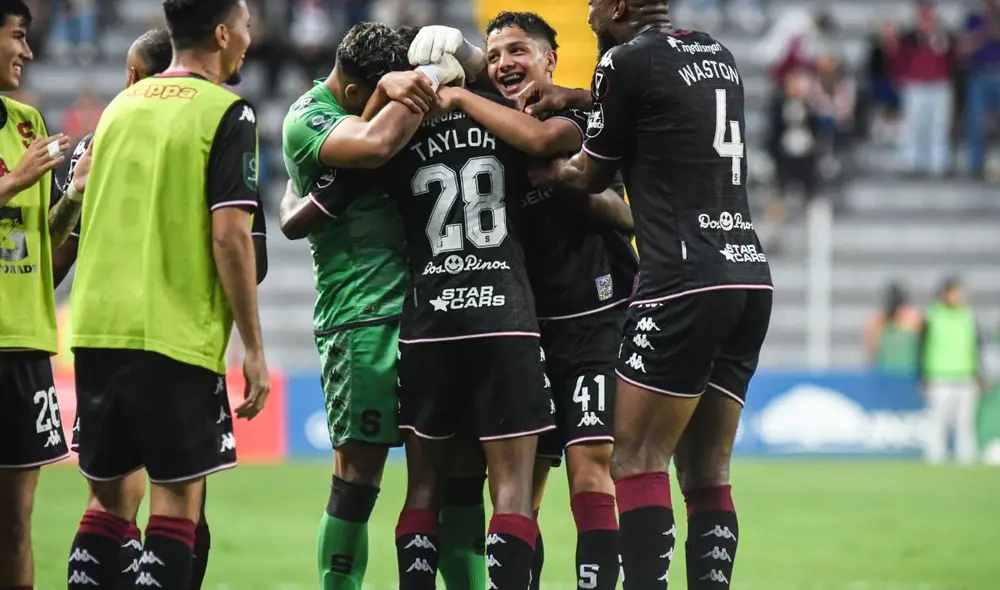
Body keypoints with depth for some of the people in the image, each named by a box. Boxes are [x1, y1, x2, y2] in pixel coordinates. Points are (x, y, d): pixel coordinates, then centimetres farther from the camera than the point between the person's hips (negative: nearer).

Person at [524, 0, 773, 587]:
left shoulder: (628, 60, -5)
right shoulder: (717, 55, 16)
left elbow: (593, 176, 7)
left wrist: (555, 171, 27)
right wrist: (574, 97, 30)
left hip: (685, 280, -8)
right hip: (751, 277, 8)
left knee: (639, 462, -5)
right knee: (706, 472, 8)